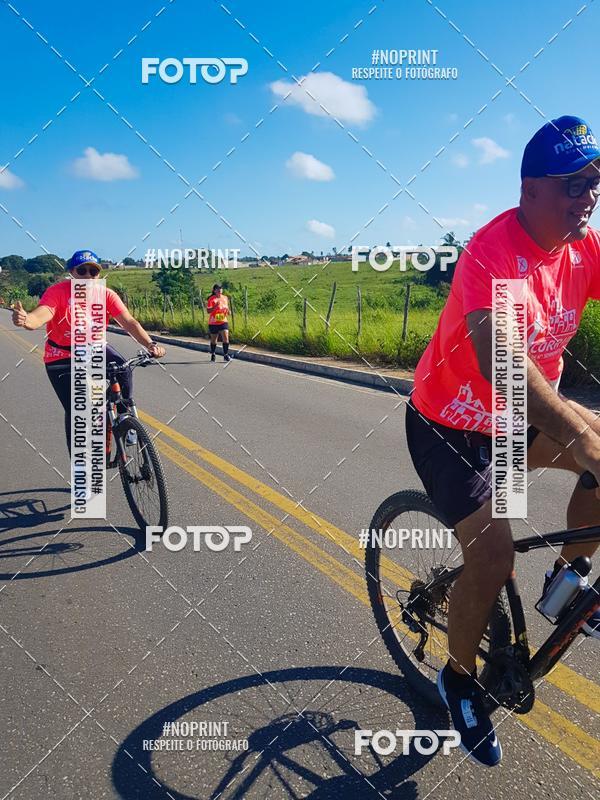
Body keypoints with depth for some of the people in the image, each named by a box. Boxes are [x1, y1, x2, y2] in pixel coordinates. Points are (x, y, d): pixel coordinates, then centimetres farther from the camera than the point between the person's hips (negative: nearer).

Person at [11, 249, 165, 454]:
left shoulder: (106, 295, -14)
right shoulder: (57, 291, -22)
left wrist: (150, 344, -41)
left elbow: (129, 322, -24)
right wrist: (25, 320, -65)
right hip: (61, 357, -2)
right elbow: (41, 315, -40)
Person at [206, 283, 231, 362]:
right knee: (213, 340, 10)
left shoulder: (225, 298, 7)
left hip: (223, 322, 3)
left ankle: (226, 355, -4)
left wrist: (228, 311, 1)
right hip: (213, 323, -3)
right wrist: (215, 306, -30)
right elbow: (208, 311, -17)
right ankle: (213, 355, 28)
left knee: (226, 338, -11)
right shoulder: (211, 299, -10)